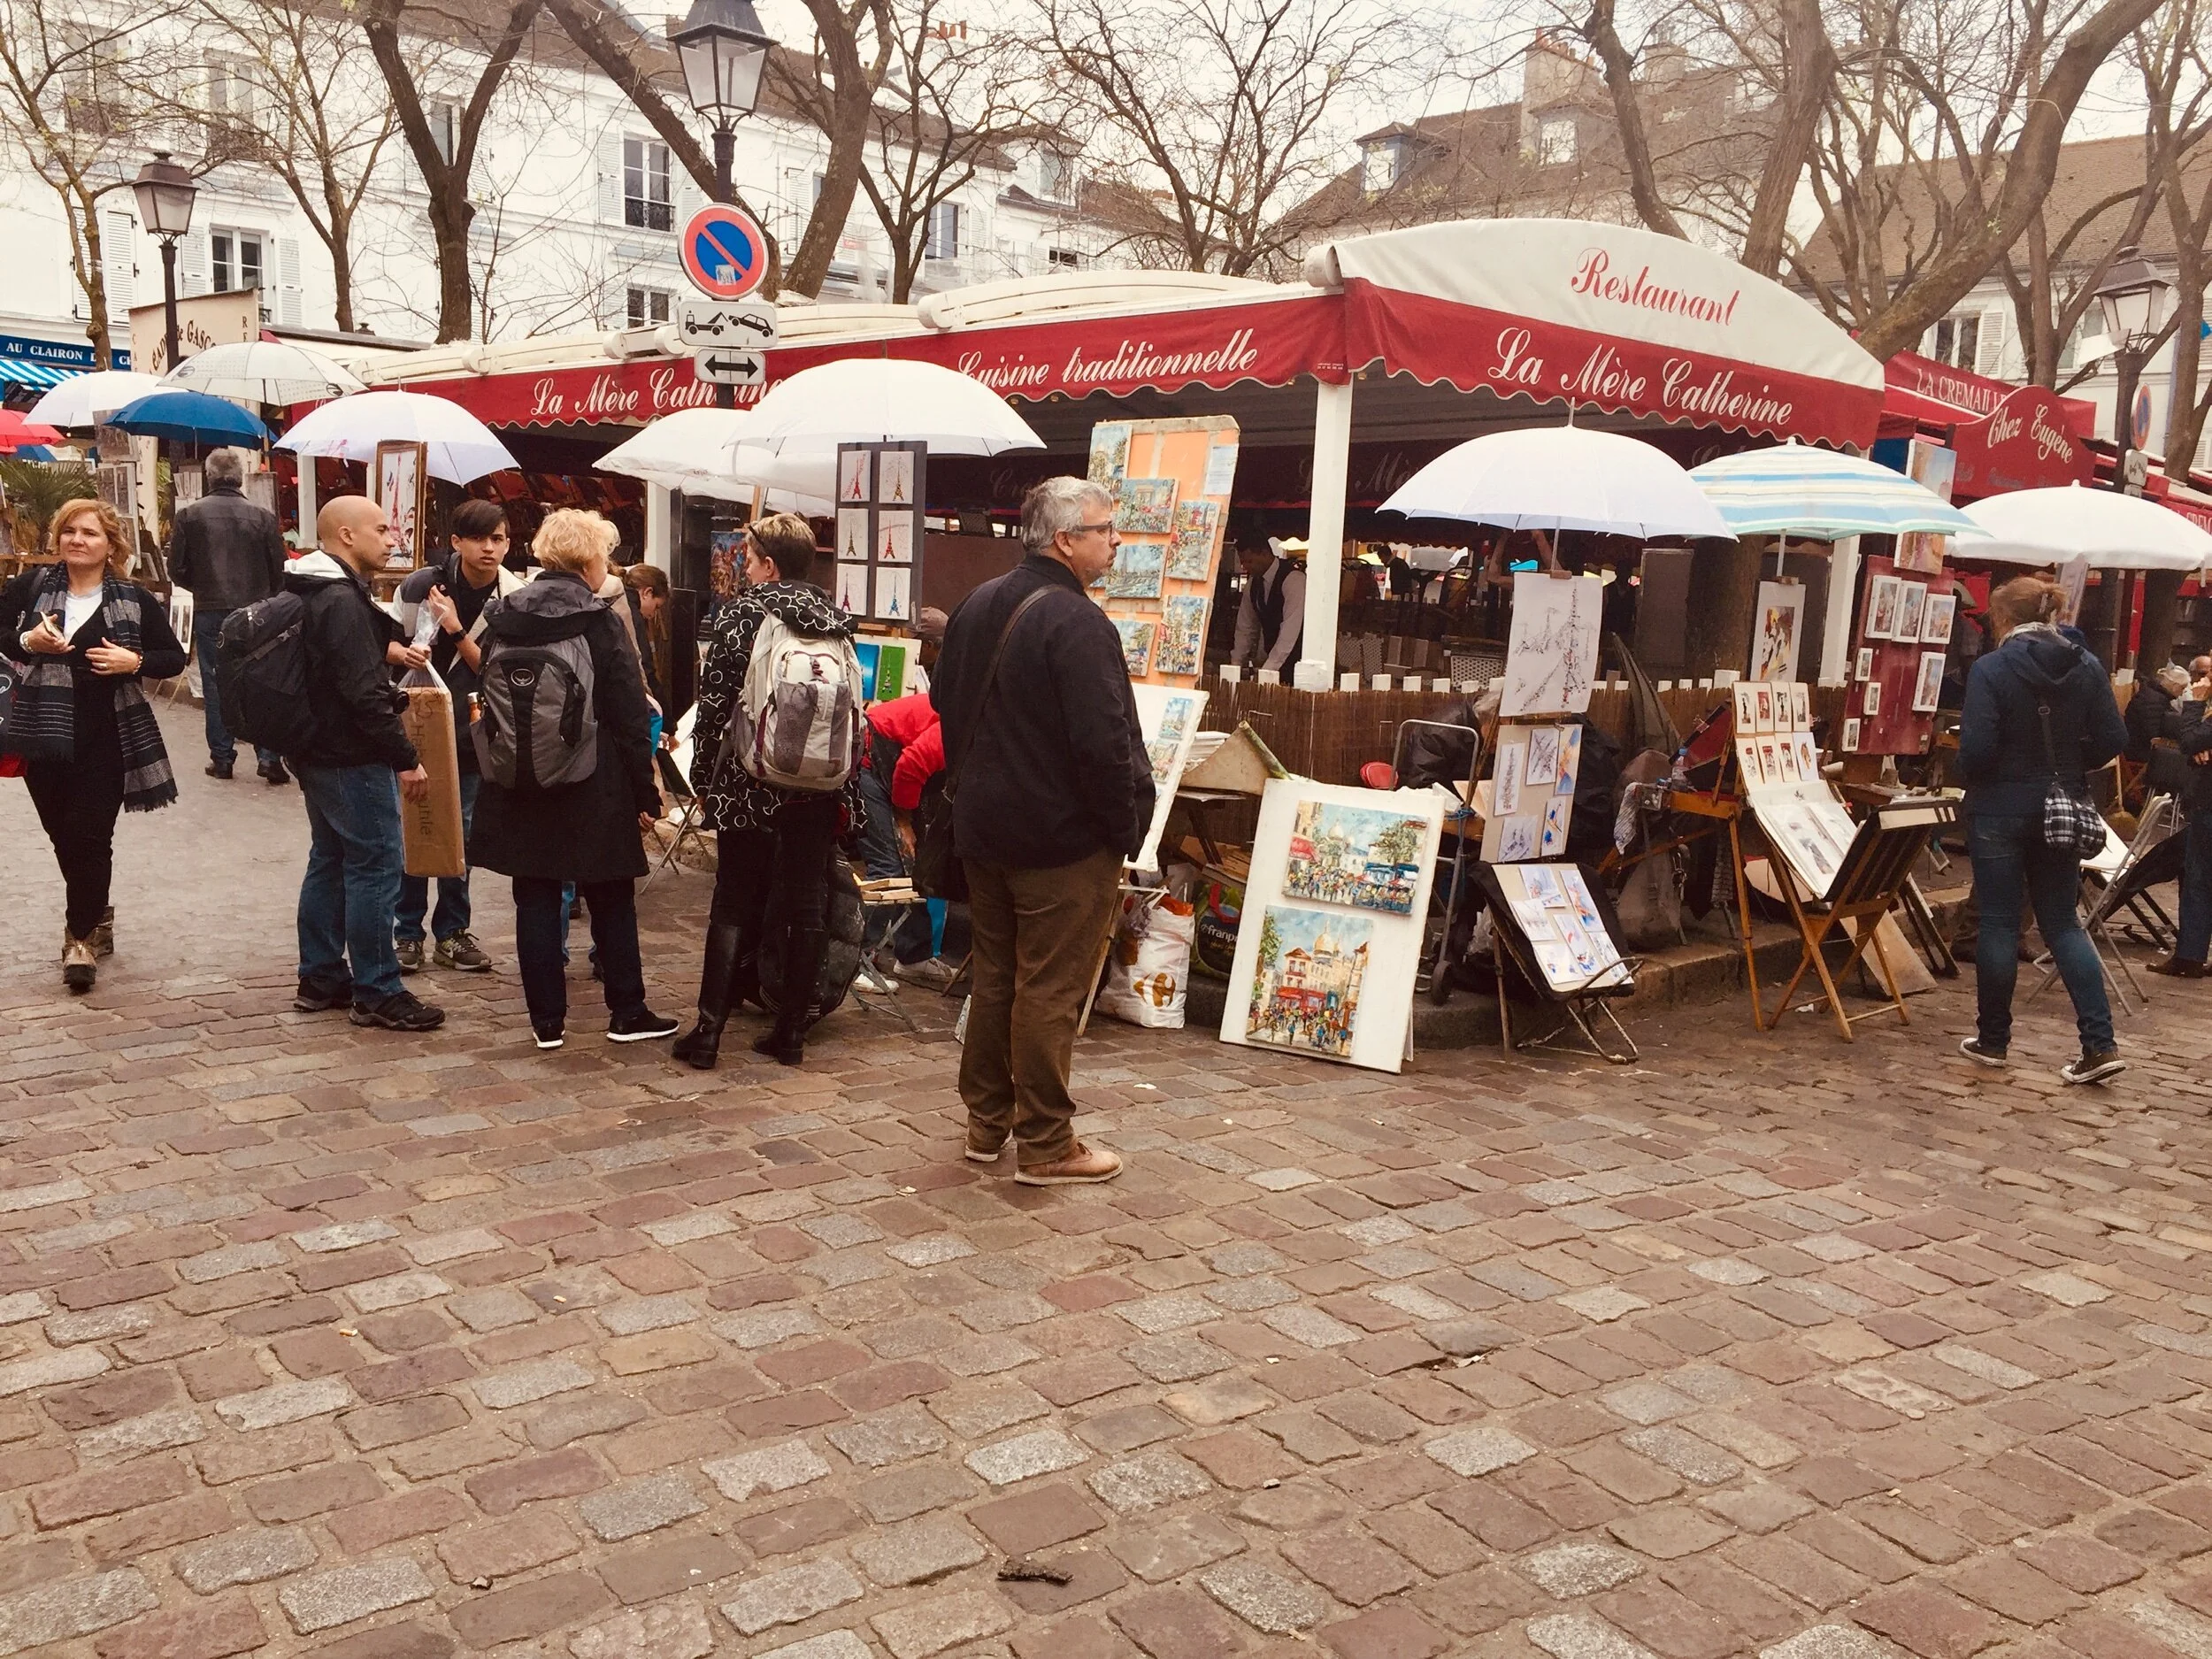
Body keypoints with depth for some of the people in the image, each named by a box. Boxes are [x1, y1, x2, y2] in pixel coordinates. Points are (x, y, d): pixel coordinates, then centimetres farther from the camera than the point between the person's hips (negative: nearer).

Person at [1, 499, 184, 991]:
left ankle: (82, 936, 7)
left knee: (91, 835, -5)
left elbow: (174, 657, 4)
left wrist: (134, 662, -14)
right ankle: (95, 916, 34)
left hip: (108, 736, -2)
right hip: (44, 733, 2)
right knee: (62, 834, 12)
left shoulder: (134, 599, -1)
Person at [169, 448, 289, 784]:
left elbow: (176, 570, 0)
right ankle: (268, 754, -3)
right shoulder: (263, 516, -4)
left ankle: (221, 757, 11)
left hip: (209, 613, 0)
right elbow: (278, 570, 1)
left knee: (215, 684, 8)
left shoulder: (190, 515, -3)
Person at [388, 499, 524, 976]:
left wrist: (457, 632, -23)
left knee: (460, 833, 8)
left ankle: (451, 932, 20)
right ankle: (407, 933, 14)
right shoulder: (421, 584, -10)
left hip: (470, 731, 1)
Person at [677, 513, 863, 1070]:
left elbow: (715, 700, -8)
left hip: (748, 782, -3)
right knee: (806, 907, 8)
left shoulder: (742, 615, -6)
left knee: (734, 905, 5)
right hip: (818, 788, 3)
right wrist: (845, 789, 12)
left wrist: (704, 772, 2)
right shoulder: (838, 621, 5)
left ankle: (708, 1031, 5)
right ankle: (791, 1030, 13)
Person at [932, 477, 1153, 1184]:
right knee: (1050, 991, 0)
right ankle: (1045, 1145, 9)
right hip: (1064, 838, -8)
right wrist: (1126, 827, -13)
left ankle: (987, 1122, 28)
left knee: (994, 976, 17)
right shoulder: (1077, 623, -21)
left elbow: (947, 702, 18)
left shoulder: (979, 606, 8)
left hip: (983, 827, 9)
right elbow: (1104, 743, -25)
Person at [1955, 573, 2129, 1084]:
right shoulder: (2087, 666, 1)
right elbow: (2113, 739, -1)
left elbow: (1976, 745, -19)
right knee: (2063, 923, 12)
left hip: (2000, 809, -4)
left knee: (1999, 924, 6)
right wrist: (2069, 768, 15)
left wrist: (1969, 778, 2)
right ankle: (2100, 1044, 4)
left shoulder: (1991, 669, -14)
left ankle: (1992, 1040, 16)